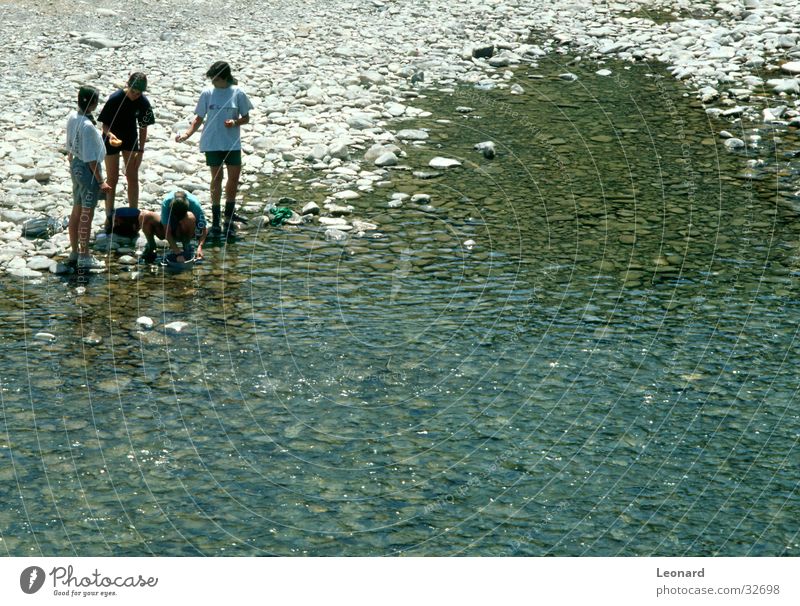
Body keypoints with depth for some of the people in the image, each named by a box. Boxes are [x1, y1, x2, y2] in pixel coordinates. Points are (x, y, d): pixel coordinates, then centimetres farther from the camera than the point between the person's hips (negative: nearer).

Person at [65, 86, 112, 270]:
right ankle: (84, 258, 10)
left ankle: (74, 252, 27)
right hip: (88, 170, -9)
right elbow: (91, 158, -23)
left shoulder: (72, 117, -1)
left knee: (76, 211, 17)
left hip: (75, 165, 9)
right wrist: (100, 181, -18)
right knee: (87, 214, 2)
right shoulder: (88, 126, -26)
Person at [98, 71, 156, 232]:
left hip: (131, 140, 3)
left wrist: (141, 151, -5)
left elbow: (143, 127, -4)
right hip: (112, 140, -3)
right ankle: (109, 217, 10)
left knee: (133, 177, 3)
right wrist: (110, 135, -38)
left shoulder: (143, 102, -15)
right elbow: (104, 124, -17)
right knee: (112, 179, 1)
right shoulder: (115, 99, -25)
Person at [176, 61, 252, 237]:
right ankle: (215, 219, 12)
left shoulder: (238, 93, -3)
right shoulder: (207, 93, -1)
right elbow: (199, 118, 5)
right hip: (212, 143, 0)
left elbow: (246, 118, 3)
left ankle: (229, 215, 21)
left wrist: (235, 122, -17)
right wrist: (187, 134, -8)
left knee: (234, 178, 2)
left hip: (232, 143, 0)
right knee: (216, 178, 5)